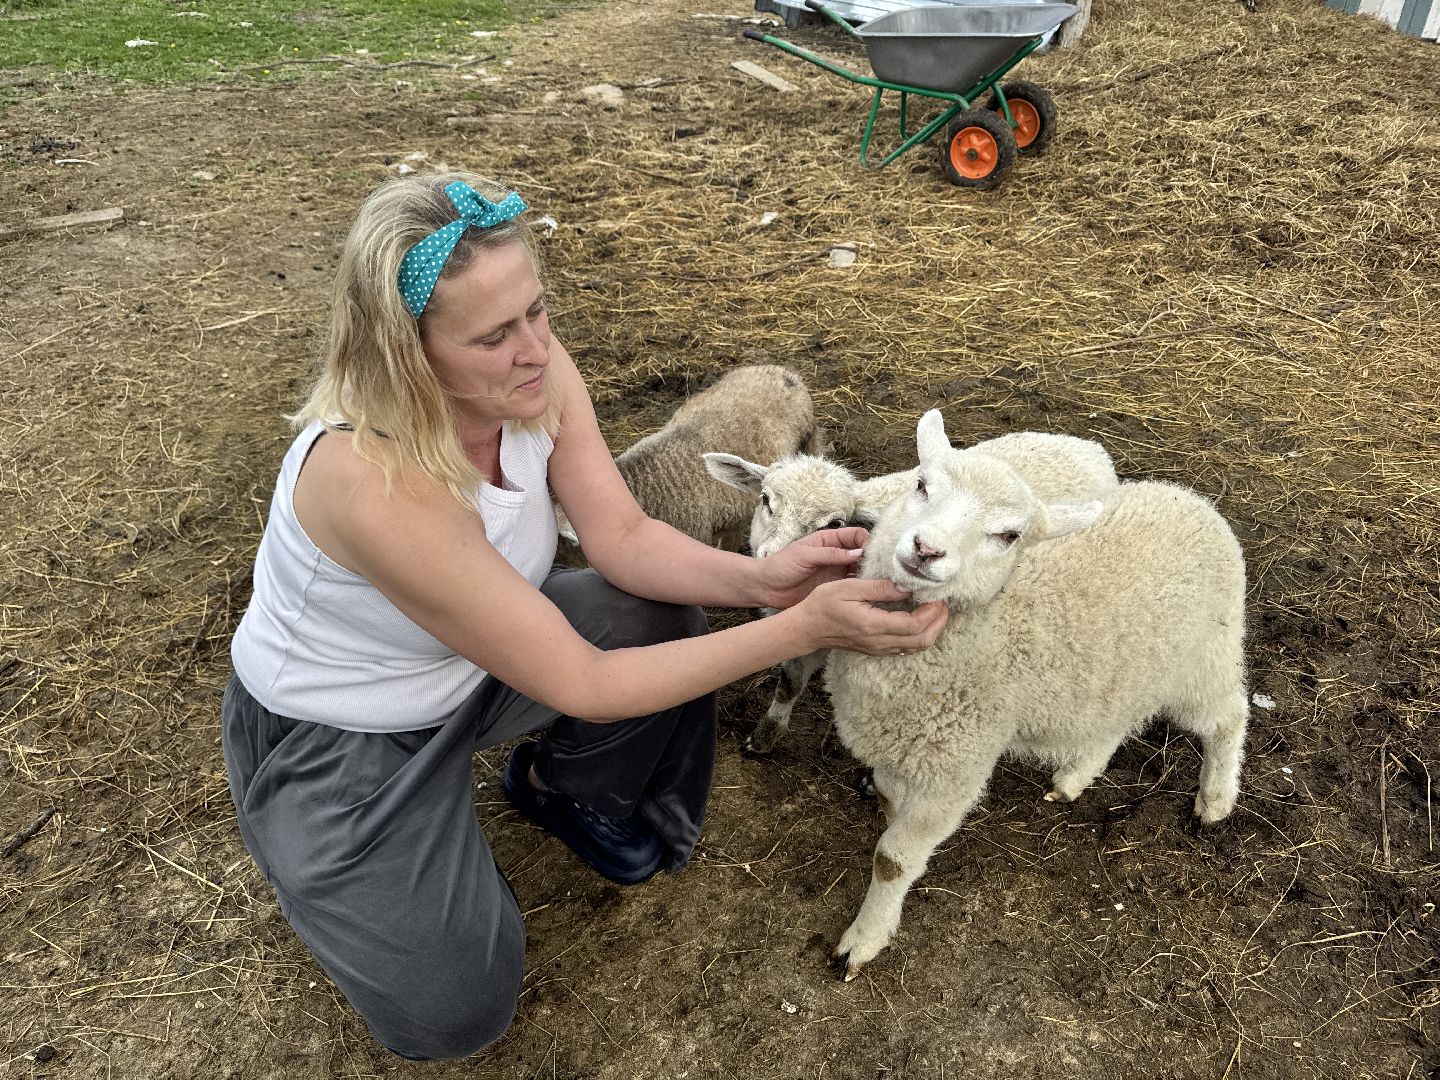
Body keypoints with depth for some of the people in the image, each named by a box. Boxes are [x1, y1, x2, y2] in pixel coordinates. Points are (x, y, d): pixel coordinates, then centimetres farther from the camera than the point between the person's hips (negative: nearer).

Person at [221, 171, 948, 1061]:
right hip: (330, 740, -5)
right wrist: (800, 630, -36)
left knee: (664, 619, -15)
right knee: (454, 1015, -10)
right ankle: (325, 867, 20)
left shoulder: (532, 371, -20)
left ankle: (563, 786, 15)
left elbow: (622, 538, -12)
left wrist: (760, 579, -31)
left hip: (467, 669, 6)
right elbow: (578, 683, -34)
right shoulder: (372, 480, -39)